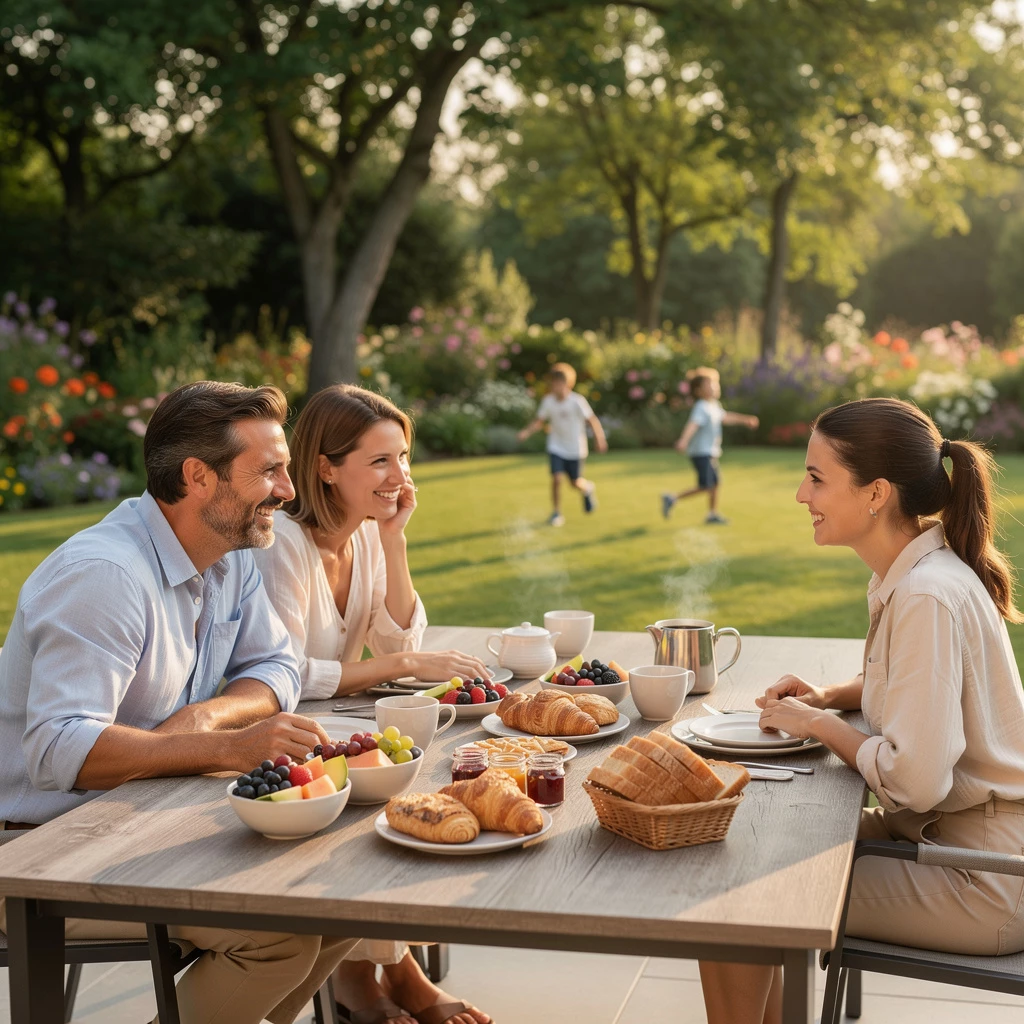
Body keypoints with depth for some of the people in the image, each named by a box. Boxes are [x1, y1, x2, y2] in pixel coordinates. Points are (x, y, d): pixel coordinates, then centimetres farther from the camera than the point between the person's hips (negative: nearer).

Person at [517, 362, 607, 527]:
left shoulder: (577, 401, -19)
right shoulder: (548, 401, -11)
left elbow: (592, 420, -10)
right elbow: (539, 421, -4)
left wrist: (600, 439, -7)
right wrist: (527, 431, -21)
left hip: (575, 449, -1)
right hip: (556, 447, 1)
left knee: (575, 483, 6)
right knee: (556, 478, -14)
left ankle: (588, 488, 44)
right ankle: (556, 513, 3)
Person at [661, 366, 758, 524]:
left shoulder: (714, 405, 13)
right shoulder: (701, 408, -18)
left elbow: (725, 417, 31)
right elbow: (693, 424, -34)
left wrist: (745, 420, 37)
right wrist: (683, 440, -50)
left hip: (711, 452, 10)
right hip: (701, 452, -10)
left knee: (714, 483, 13)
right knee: (704, 487, -12)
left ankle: (713, 514, 24)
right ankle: (672, 499, -5)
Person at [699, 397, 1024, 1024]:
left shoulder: (928, 597, -25)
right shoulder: (916, 571, 3)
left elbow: (915, 779, -29)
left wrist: (820, 725, -13)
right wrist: (829, 697, 4)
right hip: (948, 827, 9)